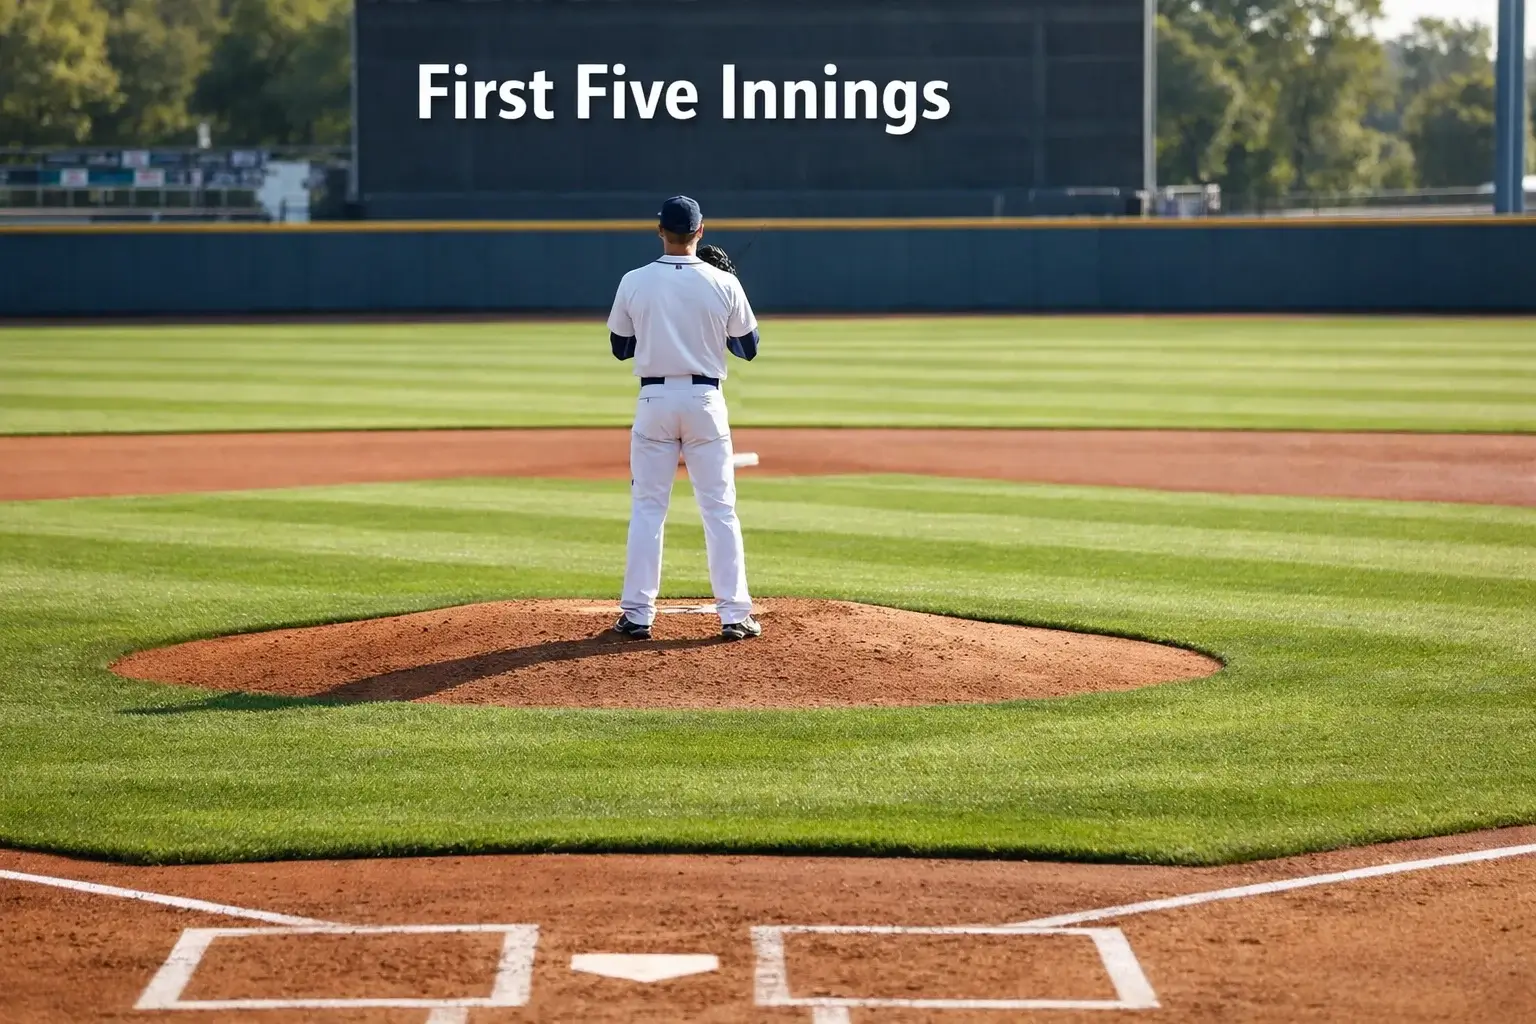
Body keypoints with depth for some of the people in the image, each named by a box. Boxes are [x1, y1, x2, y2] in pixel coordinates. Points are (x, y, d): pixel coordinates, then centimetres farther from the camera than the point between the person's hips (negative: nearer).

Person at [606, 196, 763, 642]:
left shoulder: (634, 282, -3)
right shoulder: (724, 284, -4)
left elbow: (620, 348, 8)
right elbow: (748, 348, 5)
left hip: (654, 401, 0)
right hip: (705, 400, 0)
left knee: (647, 508, 6)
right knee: (719, 509, 4)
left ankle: (637, 614, 4)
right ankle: (734, 614, 3)